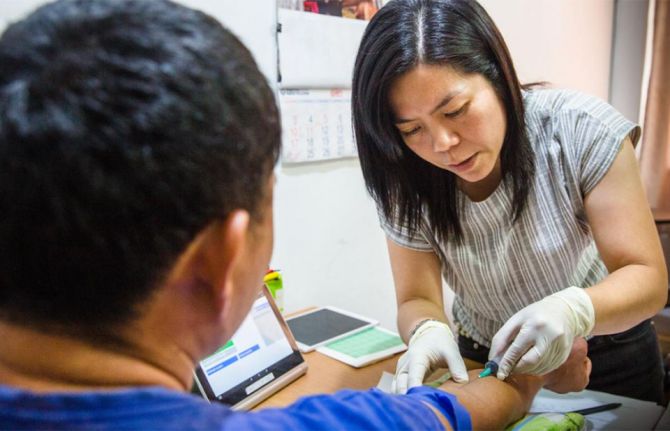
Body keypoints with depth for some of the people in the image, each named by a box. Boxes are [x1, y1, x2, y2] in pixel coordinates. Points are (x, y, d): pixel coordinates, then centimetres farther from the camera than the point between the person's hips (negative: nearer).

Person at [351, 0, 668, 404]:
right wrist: (427, 332, -34)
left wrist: (573, 310, -37)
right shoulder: (407, 186, -16)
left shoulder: (581, 130, -22)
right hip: (481, 364, 1)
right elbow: (418, 298, -12)